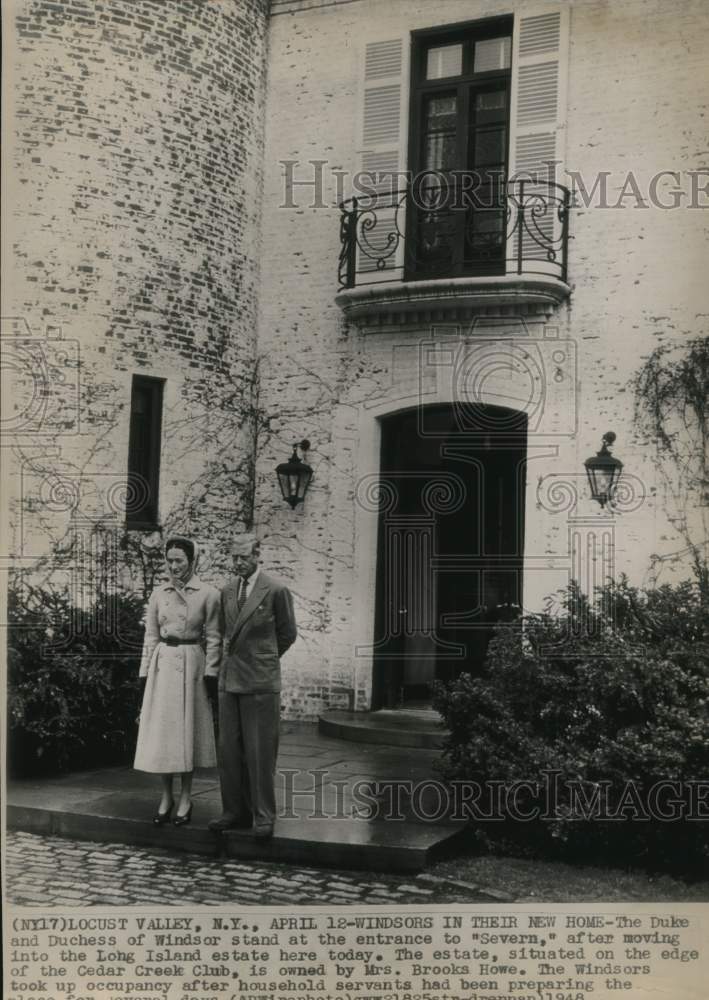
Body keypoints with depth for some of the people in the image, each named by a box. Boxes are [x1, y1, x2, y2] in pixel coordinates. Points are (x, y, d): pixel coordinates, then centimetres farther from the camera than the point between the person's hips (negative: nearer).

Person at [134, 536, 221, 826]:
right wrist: (145, 674, 5)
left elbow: (213, 639, -2)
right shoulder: (158, 595, 7)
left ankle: (185, 799, 15)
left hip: (191, 665, -3)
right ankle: (166, 797, 16)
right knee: (160, 731, 3)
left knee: (188, 731, 3)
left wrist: (211, 676, -6)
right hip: (162, 664, 3)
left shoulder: (208, 594, -3)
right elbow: (151, 637, 9)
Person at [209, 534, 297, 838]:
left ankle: (263, 816, 7)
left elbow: (287, 634, 5)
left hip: (260, 682, -5)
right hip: (229, 680, 5)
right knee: (229, 750, 7)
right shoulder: (227, 591, 11)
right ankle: (236, 811, 16)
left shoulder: (276, 591, -6)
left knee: (260, 752, -1)